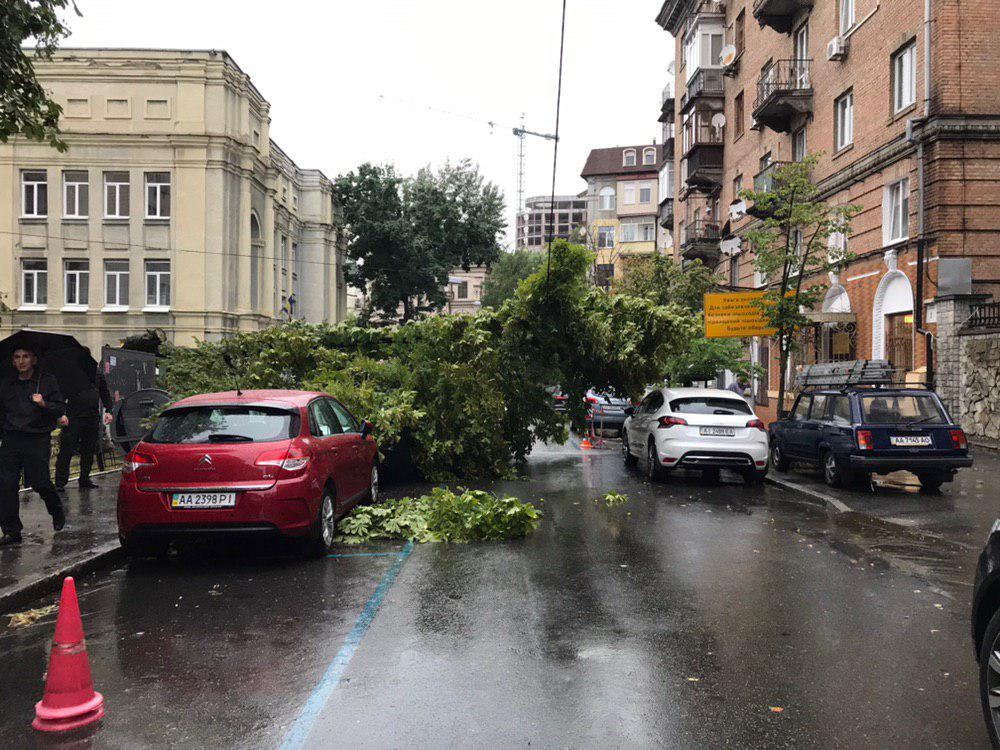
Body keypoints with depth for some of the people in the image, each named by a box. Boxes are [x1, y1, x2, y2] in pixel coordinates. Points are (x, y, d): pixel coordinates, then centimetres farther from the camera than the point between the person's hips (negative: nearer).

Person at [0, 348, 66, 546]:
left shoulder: (47, 381, 3)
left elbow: (61, 409, 1)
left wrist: (44, 404, -17)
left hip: (38, 439, -4)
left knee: (40, 482, -6)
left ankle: (57, 513, 25)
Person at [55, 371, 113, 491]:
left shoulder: (98, 375, 13)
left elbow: (105, 394, 21)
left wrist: (108, 411, 9)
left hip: (93, 418, 5)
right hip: (73, 418, -4)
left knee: (89, 451, 8)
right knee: (66, 451, -4)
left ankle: (84, 480, 17)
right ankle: (60, 482, 0)